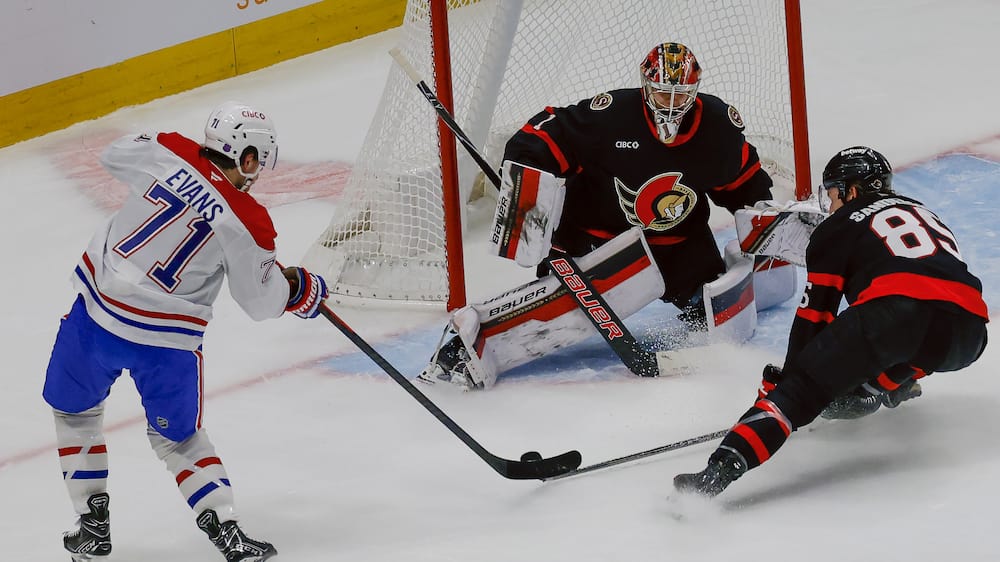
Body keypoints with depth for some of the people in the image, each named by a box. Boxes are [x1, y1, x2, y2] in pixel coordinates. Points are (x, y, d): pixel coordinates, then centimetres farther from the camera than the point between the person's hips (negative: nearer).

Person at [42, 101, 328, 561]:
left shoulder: (167, 152, -6)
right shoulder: (248, 223, -12)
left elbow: (114, 155, 16)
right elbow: (261, 301, -2)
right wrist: (300, 289, 18)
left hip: (95, 313, 2)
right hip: (166, 340, -2)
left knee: (75, 411, 24)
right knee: (178, 435, 18)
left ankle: (93, 524, 25)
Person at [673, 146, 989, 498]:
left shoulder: (839, 228, 21)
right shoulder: (924, 214, 38)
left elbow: (814, 314, 18)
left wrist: (788, 375, 30)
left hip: (896, 309, -5)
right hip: (969, 331, 5)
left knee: (803, 386, -5)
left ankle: (722, 469, -22)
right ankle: (887, 384, 21)